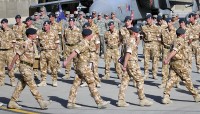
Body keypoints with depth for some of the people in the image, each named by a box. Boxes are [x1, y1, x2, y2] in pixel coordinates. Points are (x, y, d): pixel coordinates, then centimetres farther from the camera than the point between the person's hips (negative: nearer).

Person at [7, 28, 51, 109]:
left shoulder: (33, 44, 12)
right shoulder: (25, 44, -15)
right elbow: (17, 55, -11)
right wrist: (11, 66, -7)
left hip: (29, 67, 9)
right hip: (25, 67, -9)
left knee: (21, 86, 11)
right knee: (32, 85, -7)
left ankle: (12, 103, 18)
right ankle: (41, 102, -8)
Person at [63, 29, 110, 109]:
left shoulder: (84, 43, 14)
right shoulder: (84, 44, -17)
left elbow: (75, 52, 17)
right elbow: (74, 52, -21)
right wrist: (67, 61, -20)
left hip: (79, 66, 10)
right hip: (83, 67, -10)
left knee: (75, 84, 9)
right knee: (91, 84, -4)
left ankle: (71, 103, 11)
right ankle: (100, 102, 1)